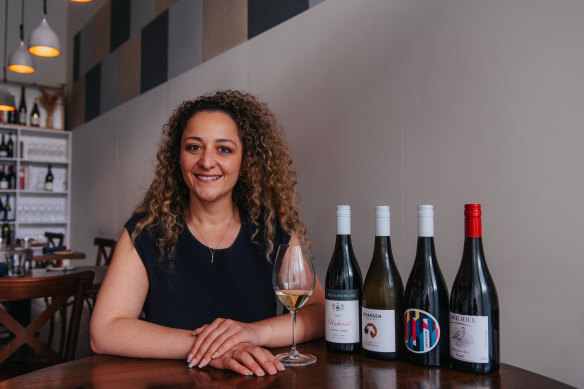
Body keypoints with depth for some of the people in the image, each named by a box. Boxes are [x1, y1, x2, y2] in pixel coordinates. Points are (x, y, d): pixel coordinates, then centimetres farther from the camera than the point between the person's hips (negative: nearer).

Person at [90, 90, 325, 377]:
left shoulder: (274, 232, 0)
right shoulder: (144, 232, -3)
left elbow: (323, 311, -4)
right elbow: (104, 331, -11)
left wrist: (257, 331, -22)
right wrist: (204, 346, -21)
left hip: (258, 379, 2)